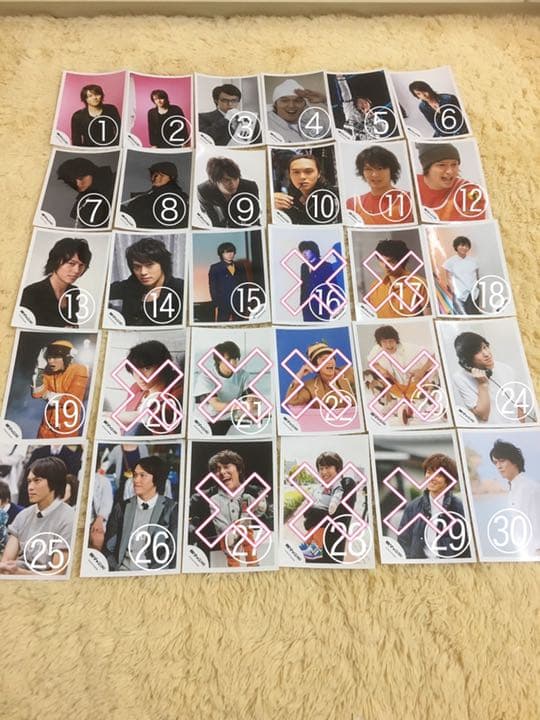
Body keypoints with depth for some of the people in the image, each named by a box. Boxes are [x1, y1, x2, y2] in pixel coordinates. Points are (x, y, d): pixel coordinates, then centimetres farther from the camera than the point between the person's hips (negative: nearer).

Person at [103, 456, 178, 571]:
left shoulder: (171, 509, 0)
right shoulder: (121, 508, 10)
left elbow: (174, 549, -3)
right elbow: (109, 547, 10)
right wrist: (114, 569, -7)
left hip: (155, 573, -2)